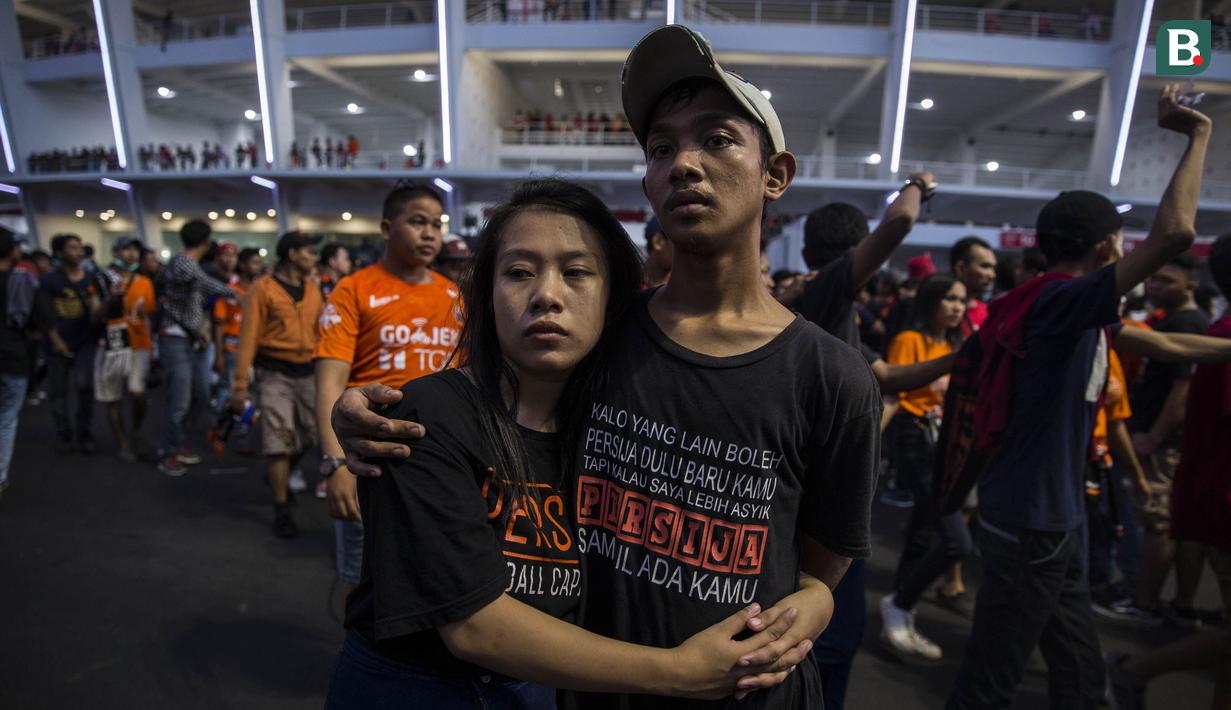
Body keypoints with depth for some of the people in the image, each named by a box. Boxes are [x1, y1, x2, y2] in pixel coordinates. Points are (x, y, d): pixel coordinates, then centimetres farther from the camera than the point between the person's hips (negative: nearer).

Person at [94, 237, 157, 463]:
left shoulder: (144, 283, 8)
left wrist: (149, 344, 10)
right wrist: (111, 297, -19)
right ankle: (123, 444, 19)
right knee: (113, 399, 6)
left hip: (139, 346, 0)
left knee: (137, 392, -16)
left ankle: (135, 432, 10)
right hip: (110, 346, 0)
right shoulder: (102, 280, 1)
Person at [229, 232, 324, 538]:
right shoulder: (263, 289, -7)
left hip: (307, 372, 5)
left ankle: (280, 478, 44)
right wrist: (240, 385, -12)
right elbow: (248, 338, -9)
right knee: (279, 441, 0)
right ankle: (281, 510, 14)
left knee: (307, 436, 14)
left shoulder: (313, 290, 8)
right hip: (275, 374, -5)